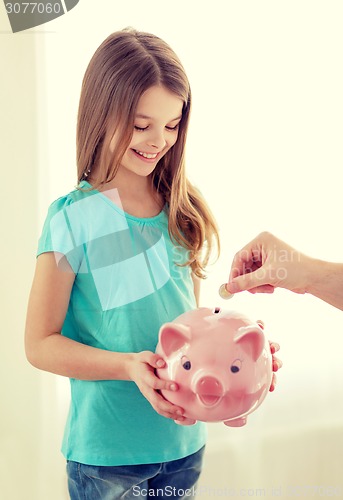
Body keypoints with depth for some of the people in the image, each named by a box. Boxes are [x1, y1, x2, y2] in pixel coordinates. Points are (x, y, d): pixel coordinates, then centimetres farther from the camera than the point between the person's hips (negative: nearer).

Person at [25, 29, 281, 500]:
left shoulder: (184, 212, 0)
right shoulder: (73, 218, -14)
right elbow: (40, 343, -11)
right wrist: (128, 365, -25)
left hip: (185, 442, 4)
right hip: (106, 453, -4)